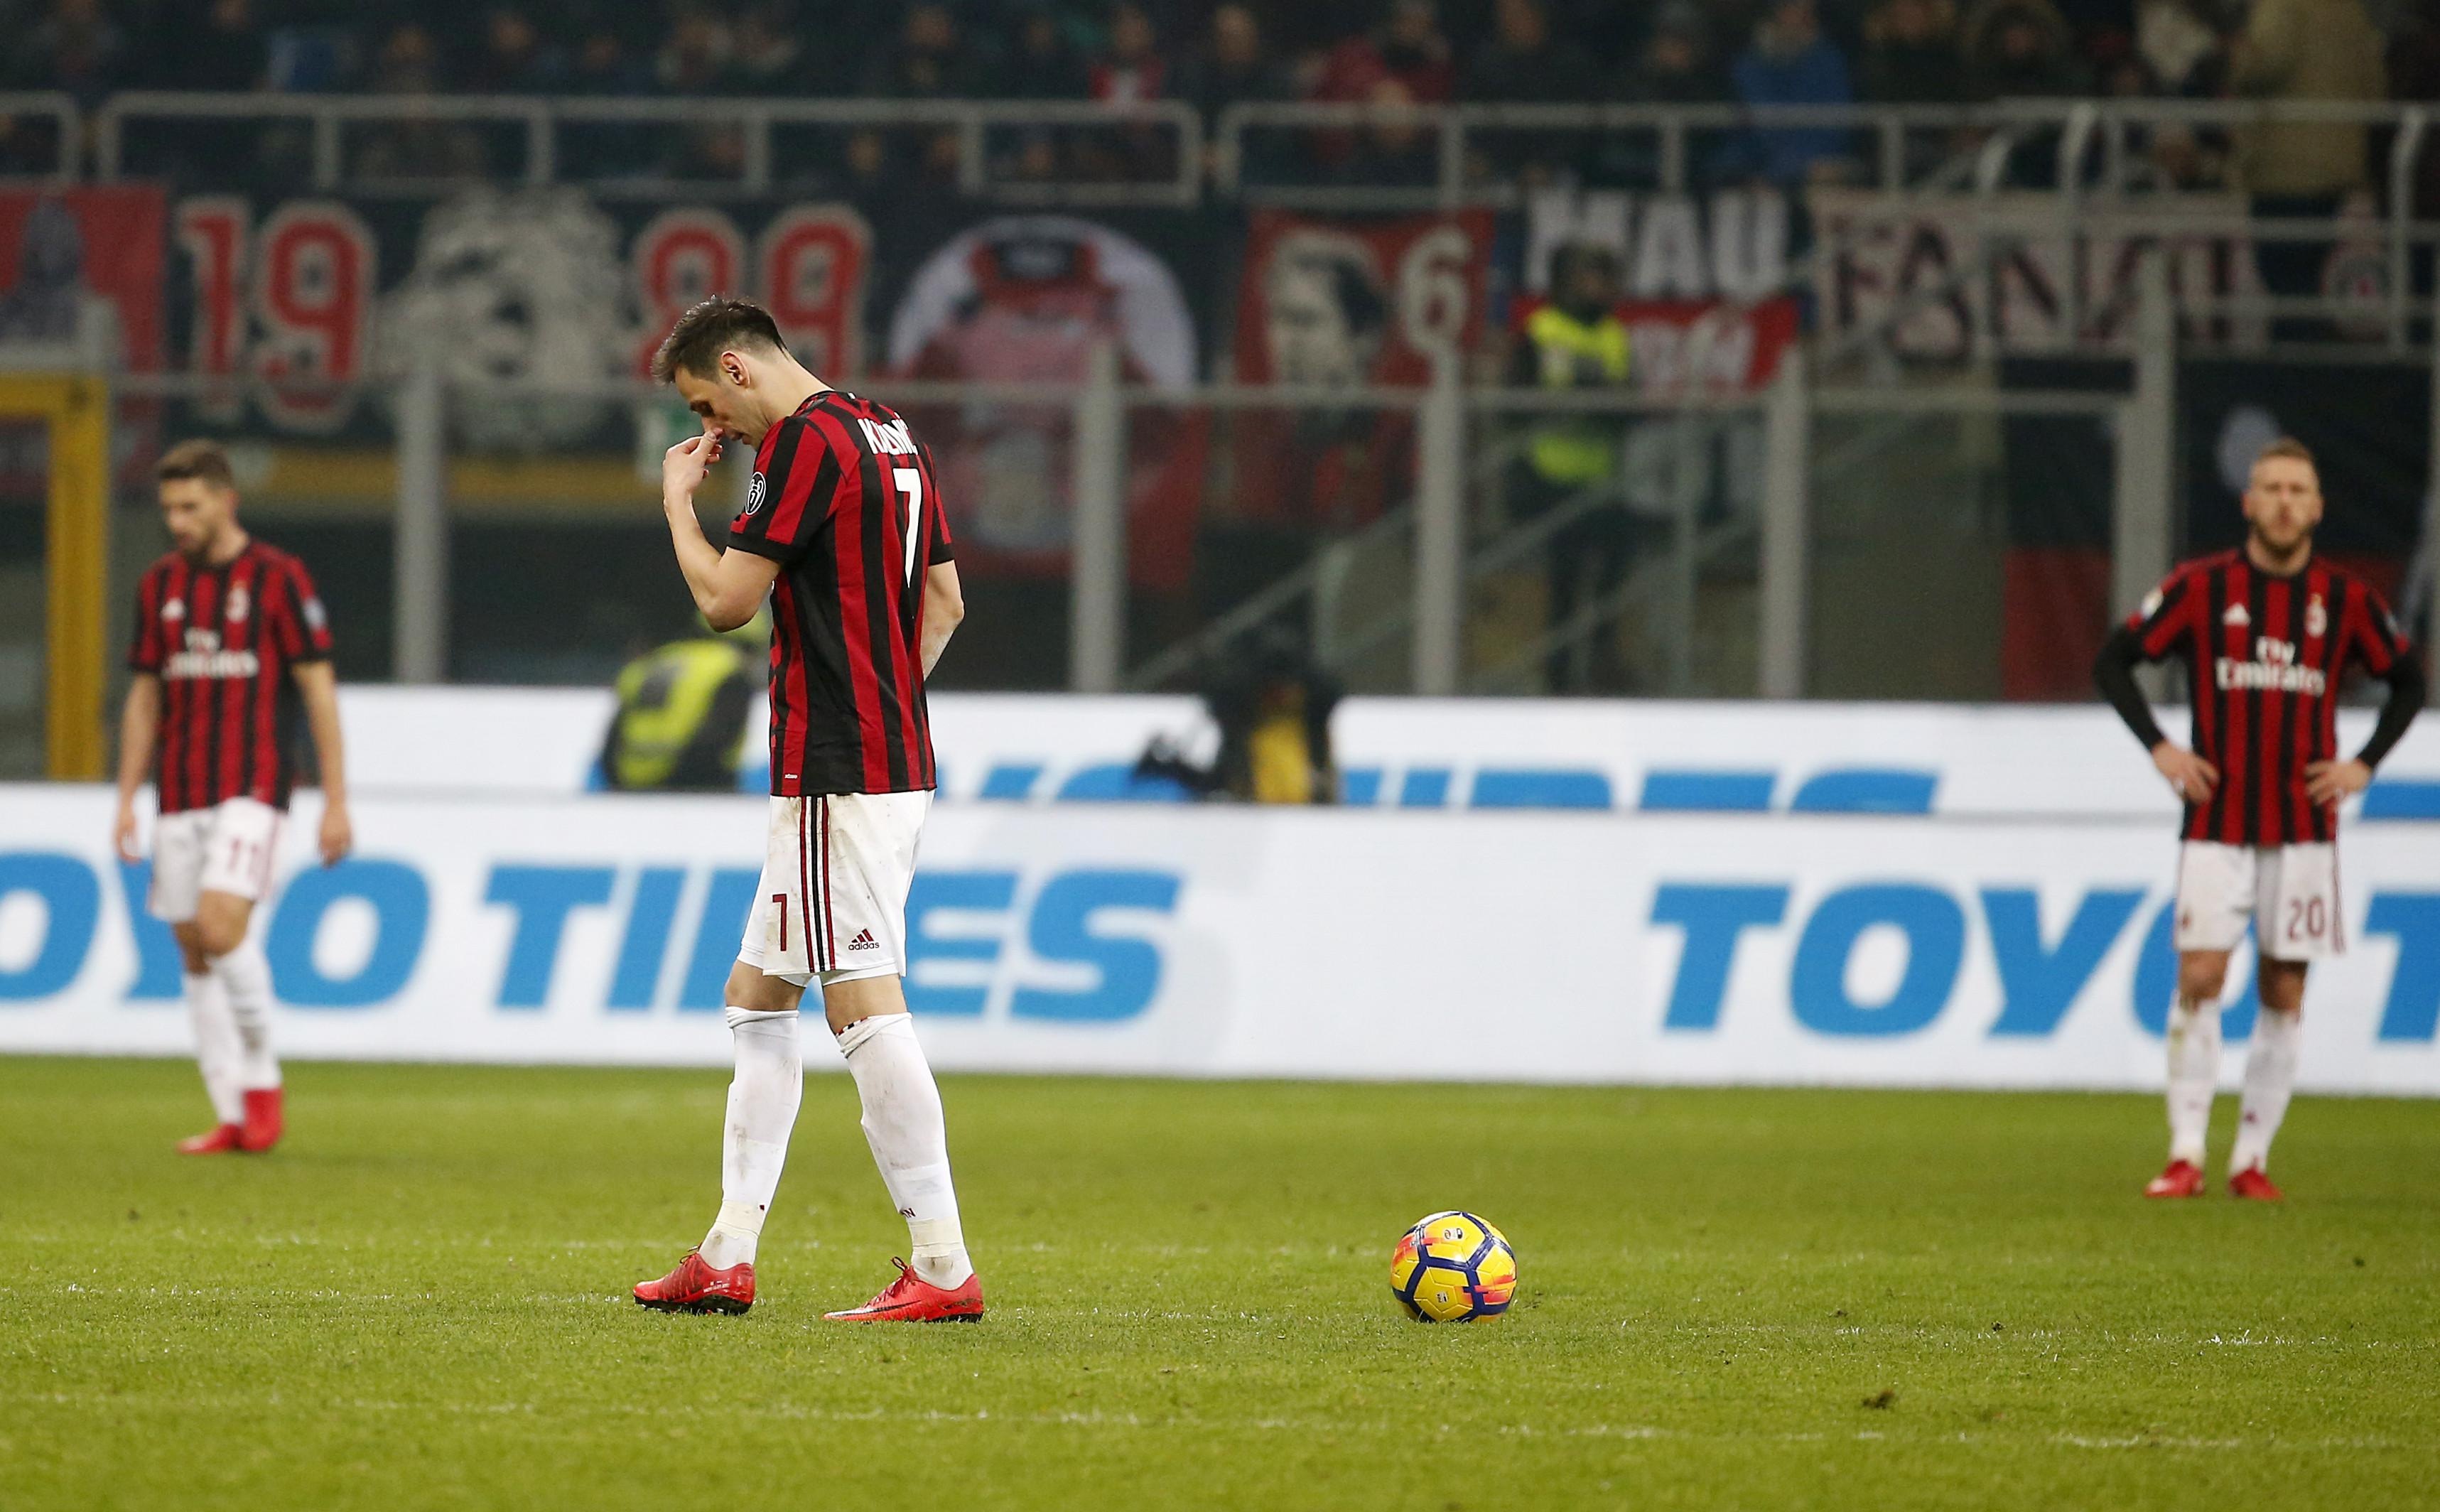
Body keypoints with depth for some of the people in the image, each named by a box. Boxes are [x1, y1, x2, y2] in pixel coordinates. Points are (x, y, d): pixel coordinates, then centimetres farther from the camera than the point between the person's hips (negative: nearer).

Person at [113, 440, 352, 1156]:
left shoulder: (277, 578, -4)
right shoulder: (160, 585, 11)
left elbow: (318, 688, -3)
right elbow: (144, 696, 17)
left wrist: (336, 801, -7)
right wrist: (126, 799, 11)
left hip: (251, 787, -6)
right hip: (180, 794, 6)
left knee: (221, 928, -21)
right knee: (195, 953, 3)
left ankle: (263, 1086, -4)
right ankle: (233, 1118, 8)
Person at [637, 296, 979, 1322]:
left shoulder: (805, 440, -13)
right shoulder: (894, 438, 16)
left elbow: (726, 598, -13)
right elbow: (944, 603, 22)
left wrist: (678, 500, 2)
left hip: (838, 774, -10)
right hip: (896, 762, 10)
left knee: (864, 1006, -11)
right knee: (756, 995, 15)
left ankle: (942, 1268, -14)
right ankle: (728, 1257, 16)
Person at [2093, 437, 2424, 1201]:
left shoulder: (2346, 599, 2)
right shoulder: (2201, 587, -2)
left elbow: (2408, 680, 15)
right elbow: (2113, 660, 4)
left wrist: (2363, 764, 3)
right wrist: (2160, 749, -5)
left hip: (2305, 827, 1)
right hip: (2217, 824, -1)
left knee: (2284, 993, 1)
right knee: (2199, 978, -10)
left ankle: (2253, 1159, 8)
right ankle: (2185, 1156, -6)